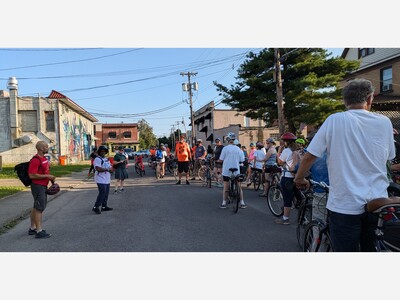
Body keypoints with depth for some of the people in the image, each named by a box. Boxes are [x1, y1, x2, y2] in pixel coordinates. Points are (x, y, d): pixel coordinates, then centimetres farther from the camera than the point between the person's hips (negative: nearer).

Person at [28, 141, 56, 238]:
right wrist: (47, 176, -22)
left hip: (43, 186, 10)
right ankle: (39, 231, 1)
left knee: (36, 207, 17)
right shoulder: (35, 160, -19)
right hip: (38, 186, -10)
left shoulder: (44, 158, 12)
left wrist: (51, 178, 12)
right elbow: (32, 175, -24)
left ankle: (32, 228, 29)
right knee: (39, 208, -6)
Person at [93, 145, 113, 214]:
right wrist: (107, 169, -15)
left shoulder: (107, 159, 16)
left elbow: (112, 169, 11)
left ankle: (104, 206, 20)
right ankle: (95, 207, -2)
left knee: (106, 194, 11)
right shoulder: (97, 159, -9)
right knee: (102, 193, -12)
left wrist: (108, 169, -12)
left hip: (107, 180, 8)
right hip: (101, 180, -8)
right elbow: (98, 169, -26)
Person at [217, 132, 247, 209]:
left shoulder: (225, 148, -8)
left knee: (226, 188, 6)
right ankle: (242, 203, 14)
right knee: (239, 187, 11)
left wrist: (218, 160, 14)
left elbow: (221, 160, -8)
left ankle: (224, 203, 9)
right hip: (236, 171, 2)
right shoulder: (238, 149, 0)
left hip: (226, 171, -2)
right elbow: (242, 160, 1)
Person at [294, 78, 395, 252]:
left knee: (346, 248, 9)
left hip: (344, 205, -3)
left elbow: (309, 156, -8)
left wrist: (299, 179, 7)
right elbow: (388, 158, 13)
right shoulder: (384, 122, 0)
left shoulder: (334, 120, -8)